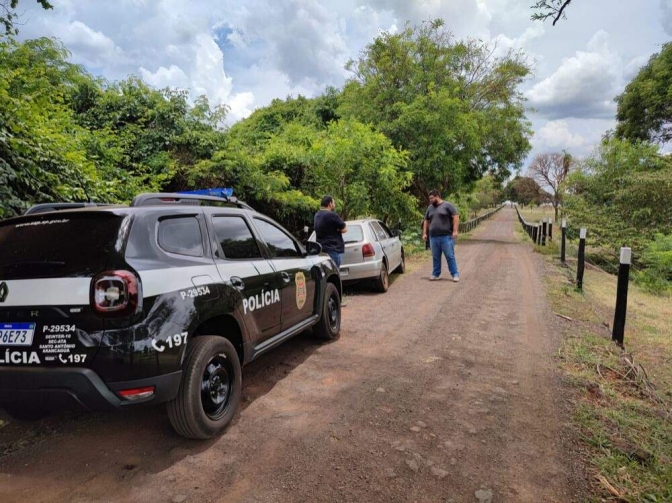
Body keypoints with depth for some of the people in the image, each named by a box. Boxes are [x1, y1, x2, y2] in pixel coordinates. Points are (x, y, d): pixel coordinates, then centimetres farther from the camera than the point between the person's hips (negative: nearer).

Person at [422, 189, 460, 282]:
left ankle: (455, 274, 4)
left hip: (446, 236, -5)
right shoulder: (430, 208, 16)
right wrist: (424, 233, 13)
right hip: (433, 237, 5)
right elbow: (426, 221, 21)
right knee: (435, 257, 9)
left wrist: (455, 231, -13)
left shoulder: (447, 205, -1)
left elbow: (456, 217, -6)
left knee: (450, 256, -3)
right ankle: (436, 274, 19)